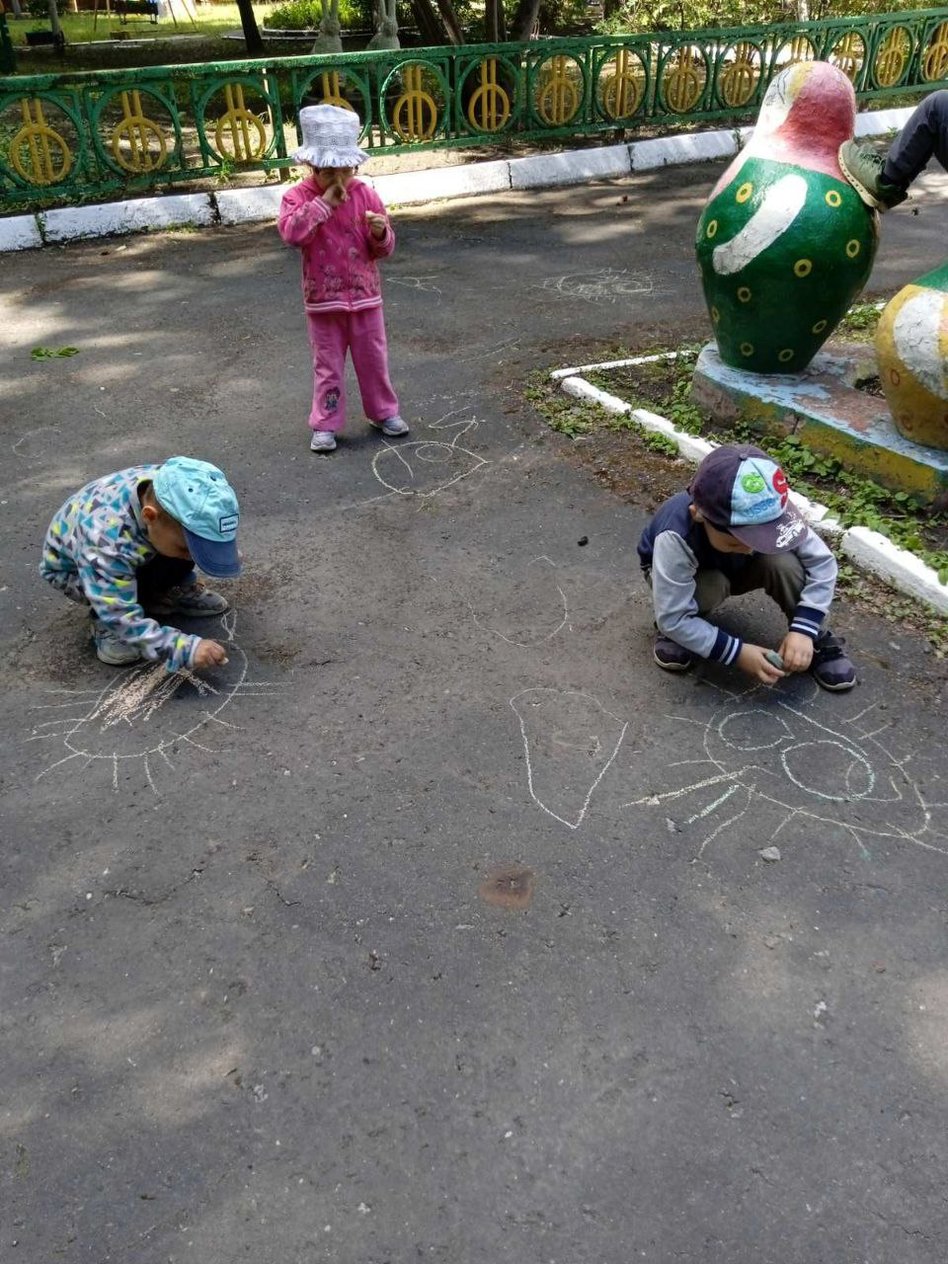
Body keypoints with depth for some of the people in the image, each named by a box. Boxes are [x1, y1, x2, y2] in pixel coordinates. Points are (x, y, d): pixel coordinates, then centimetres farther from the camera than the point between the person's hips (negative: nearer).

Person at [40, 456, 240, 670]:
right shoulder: (107, 540, -46)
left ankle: (165, 592, 6)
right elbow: (122, 618, -43)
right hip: (71, 568, -5)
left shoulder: (172, 494, -30)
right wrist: (185, 648, -49)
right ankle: (105, 624, -3)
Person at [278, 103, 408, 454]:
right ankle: (325, 424, 16)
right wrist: (324, 202, -25)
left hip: (364, 294, 2)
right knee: (327, 364, 6)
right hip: (323, 299, -2)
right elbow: (291, 232, -26)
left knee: (373, 358, 12)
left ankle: (384, 412, 29)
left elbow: (384, 249, 2)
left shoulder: (364, 194, -1)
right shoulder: (298, 196, -6)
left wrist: (380, 233, -21)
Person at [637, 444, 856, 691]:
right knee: (711, 586, -36)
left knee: (782, 563, -27)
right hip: (686, 575, -3)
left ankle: (818, 642, -6)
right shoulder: (676, 538, -41)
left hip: (735, 568, 3)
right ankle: (675, 634, -6)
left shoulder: (771, 514, -32)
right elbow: (673, 618, -37)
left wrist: (804, 630, -32)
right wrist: (737, 652, -38)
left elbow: (822, 561, -23)